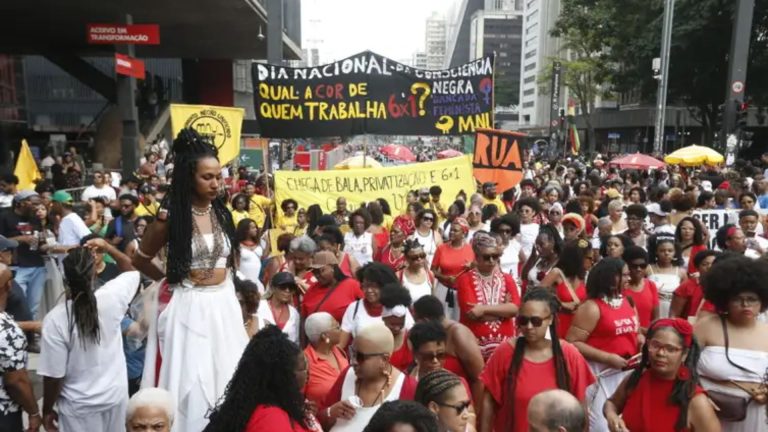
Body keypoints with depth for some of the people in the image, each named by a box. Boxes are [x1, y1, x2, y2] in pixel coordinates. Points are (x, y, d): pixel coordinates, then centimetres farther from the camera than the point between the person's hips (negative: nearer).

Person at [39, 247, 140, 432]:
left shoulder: (55, 319, -24)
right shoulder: (112, 297, -19)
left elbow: (54, 375, -16)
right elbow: (135, 271, 3)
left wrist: (47, 410, -1)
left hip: (79, 407, -3)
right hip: (116, 395, 3)